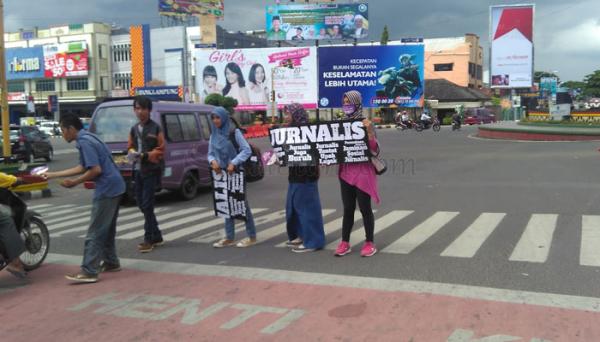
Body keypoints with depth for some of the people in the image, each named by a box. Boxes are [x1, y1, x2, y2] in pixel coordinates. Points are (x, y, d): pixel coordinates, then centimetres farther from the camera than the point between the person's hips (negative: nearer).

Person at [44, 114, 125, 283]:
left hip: (106, 189, -10)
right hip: (114, 187, 10)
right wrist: (53, 175, 22)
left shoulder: (84, 142, -14)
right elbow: (82, 168, 21)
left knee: (95, 232, -7)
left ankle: (89, 272, -4)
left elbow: (96, 170, -21)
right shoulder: (87, 138, 17)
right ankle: (111, 262, 28)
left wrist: (74, 183, -10)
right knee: (107, 229, 19)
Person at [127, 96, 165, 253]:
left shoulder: (155, 128, -5)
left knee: (147, 205, -9)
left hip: (152, 170, -7)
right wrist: (132, 153, -3)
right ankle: (156, 236, 23)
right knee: (141, 203, 10)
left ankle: (149, 239, -2)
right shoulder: (134, 129, 13)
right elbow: (130, 147, 19)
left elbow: (161, 150, -8)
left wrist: (145, 155, -20)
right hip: (138, 170, 7)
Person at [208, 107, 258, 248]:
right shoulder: (213, 135, 8)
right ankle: (229, 238, 17)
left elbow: (247, 150, -12)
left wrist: (234, 163, -21)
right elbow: (210, 153, 11)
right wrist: (213, 161, -11)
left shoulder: (234, 132, -8)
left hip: (235, 172, -5)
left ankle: (251, 236, 8)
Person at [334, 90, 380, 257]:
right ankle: (345, 242, 16)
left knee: (365, 208, 2)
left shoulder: (366, 124, -7)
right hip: (346, 171, 5)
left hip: (363, 171, -5)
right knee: (348, 208, 10)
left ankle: (370, 243, 12)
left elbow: (374, 148, -13)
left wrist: (369, 131, -25)